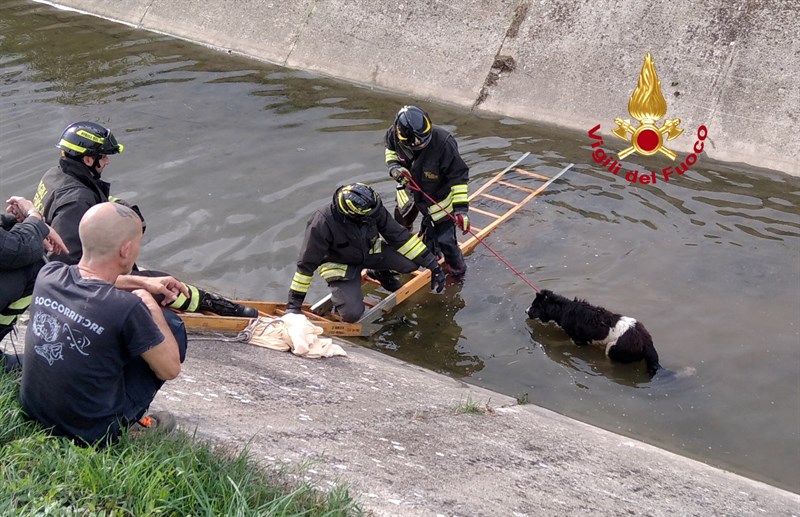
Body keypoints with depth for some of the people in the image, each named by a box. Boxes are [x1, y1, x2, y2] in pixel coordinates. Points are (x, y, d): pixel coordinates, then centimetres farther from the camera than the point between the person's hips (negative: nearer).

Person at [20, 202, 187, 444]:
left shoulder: (48, 274, -10)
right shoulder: (127, 308, -28)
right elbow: (170, 369, -13)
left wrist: (142, 282, 16)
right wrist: (151, 306, -3)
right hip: (89, 433, -6)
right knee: (171, 324, 4)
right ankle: (130, 423, 13)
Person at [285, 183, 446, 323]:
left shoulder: (374, 210, -25)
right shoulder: (322, 224, -36)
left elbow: (398, 236, -13)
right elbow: (306, 264, -27)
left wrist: (431, 262, -15)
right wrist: (294, 303, -25)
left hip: (370, 252, 4)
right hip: (341, 264, -4)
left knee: (411, 262, -18)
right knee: (351, 314, -24)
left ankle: (380, 274, 15)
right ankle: (339, 293, 12)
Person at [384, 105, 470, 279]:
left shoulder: (443, 142, -38)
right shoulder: (394, 134, -26)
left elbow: (459, 176, -28)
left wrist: (461, 208, -33)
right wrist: (393, 165, -19)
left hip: (437, 198, -4)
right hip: (409, 190, 4)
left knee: (444, 240, -2)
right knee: (400, 223, 27)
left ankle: (457, 270, 27)